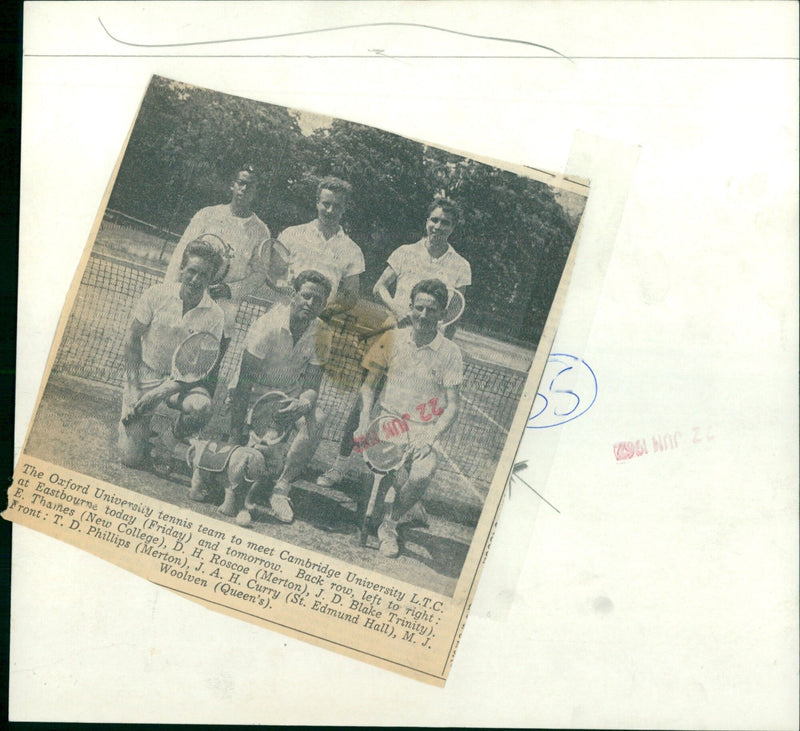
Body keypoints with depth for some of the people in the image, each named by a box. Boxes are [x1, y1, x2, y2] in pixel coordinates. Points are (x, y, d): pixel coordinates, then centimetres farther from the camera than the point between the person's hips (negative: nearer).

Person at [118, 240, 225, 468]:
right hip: (144, 374, 0)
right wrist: (134, 388, -10)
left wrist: (161, 392, -25)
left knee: (201, 406, -36)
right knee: (132, 458, -10)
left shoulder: (214, 315, -12)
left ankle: (180, 436, 1)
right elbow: (132, 338, -4)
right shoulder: (158, 294, -12)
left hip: (182, 380, 1)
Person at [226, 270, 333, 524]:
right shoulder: (268, 325, -23)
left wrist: (302, 404, -37)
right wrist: (238, 431, -29)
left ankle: (282, 486, -22)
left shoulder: (321, 334, -9)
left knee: (316, 419, -28)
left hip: (290, 397, 4)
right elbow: (244, 382, -24)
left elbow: (312, 386, -10)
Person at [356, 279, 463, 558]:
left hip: (424, 427, -1)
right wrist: (365, 419, -6)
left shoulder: (450, 352, -1)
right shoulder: (393, 339, 5)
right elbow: (370, 383, 11)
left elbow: (453, 406, -2)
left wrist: (430, 438, -17)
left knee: (424, 470, -31)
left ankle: (389, 524, -7)